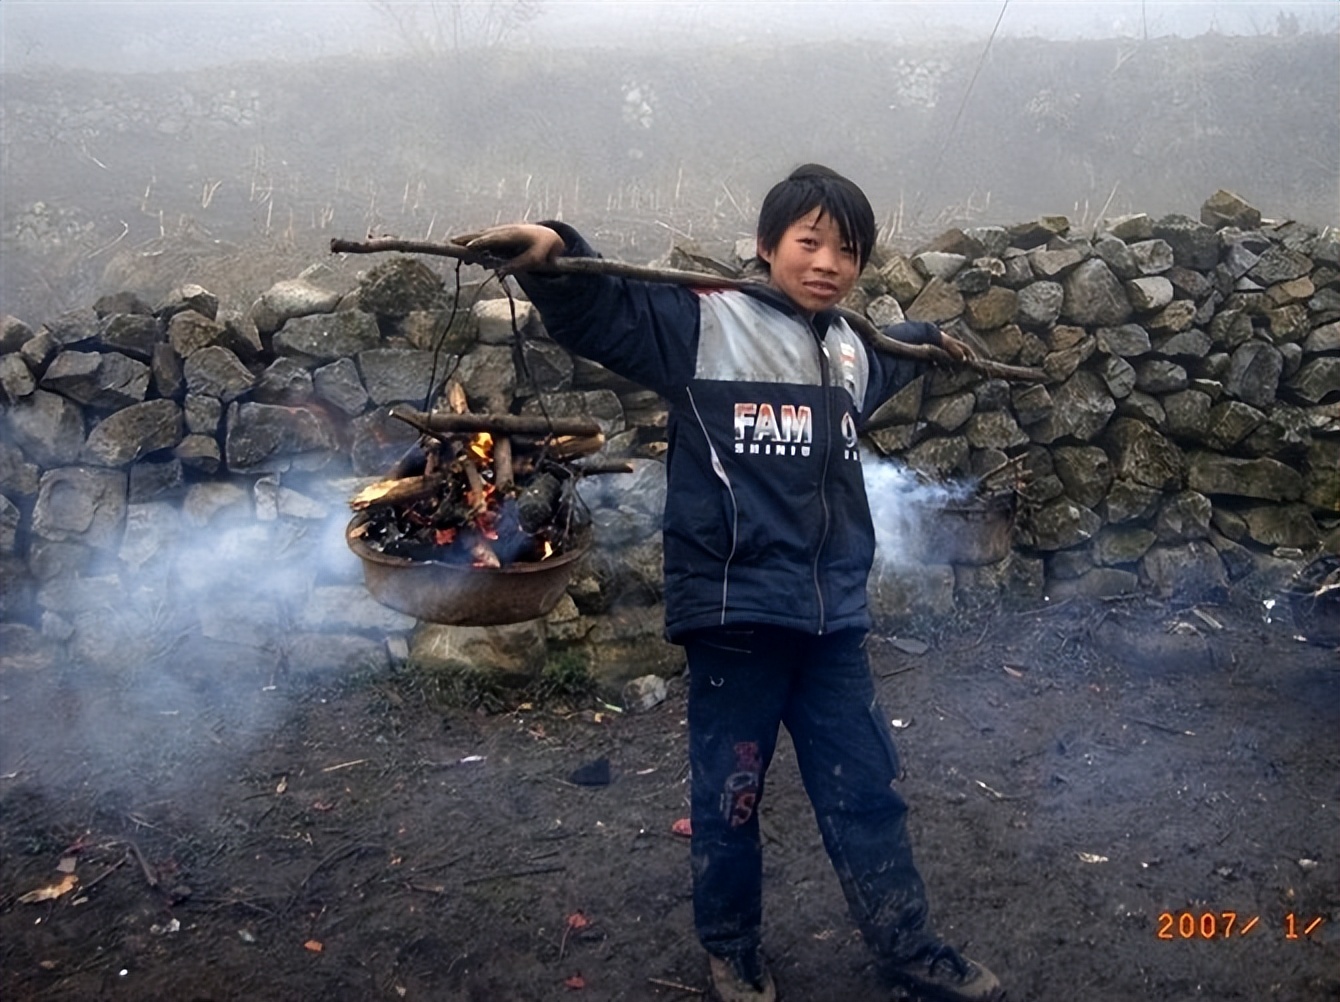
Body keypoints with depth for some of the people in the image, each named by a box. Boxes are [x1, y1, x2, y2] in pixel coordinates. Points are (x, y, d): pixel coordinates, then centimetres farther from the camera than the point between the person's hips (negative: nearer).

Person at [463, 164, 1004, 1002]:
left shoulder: (851, 348, 15)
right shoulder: (707, 324, -5)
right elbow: (603, 312, -16)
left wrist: (928, 340, 54)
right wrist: (552, 256, -34)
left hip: (833, 614, 6)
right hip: (735, 609, -5)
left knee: (866, 791, 16)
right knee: (730, 796, 9)